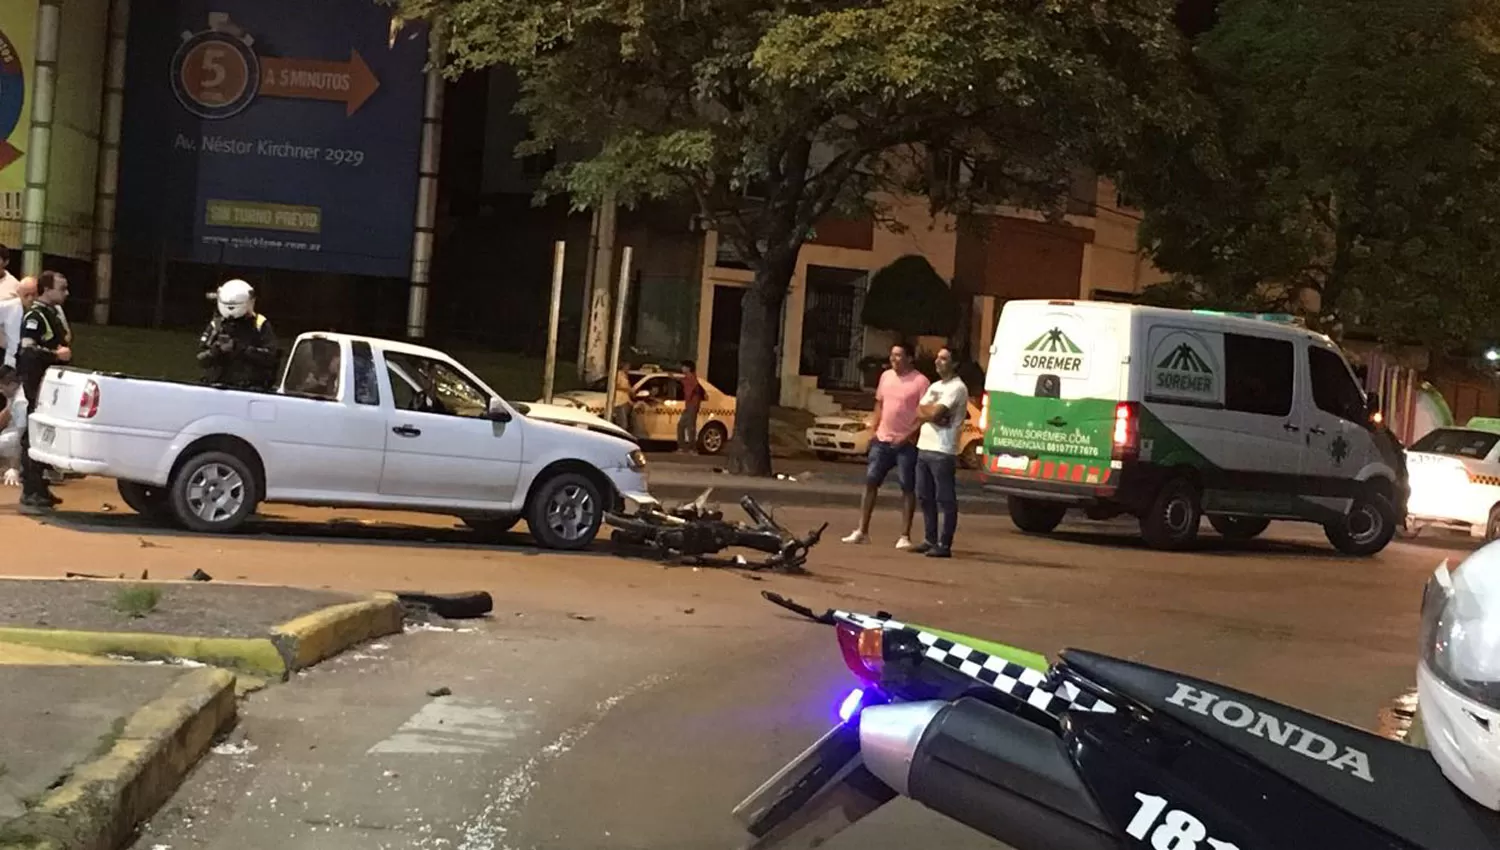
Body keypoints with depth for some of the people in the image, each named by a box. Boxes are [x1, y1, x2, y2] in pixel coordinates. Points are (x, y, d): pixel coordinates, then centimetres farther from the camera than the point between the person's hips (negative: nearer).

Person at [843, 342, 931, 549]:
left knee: (907, 488, 0)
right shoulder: (886, 376, 10)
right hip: (882, 440, 6)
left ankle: (905, 536, 4)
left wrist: (909, 436, -19)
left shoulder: (920, 381, -9)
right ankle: (862, 531, 12)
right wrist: (872, 429, 9)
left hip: (906, 444, -6)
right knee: (870, 483, 6)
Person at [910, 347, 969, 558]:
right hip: (924, 448, 9)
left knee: (946, 499, -4)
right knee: (925, 497, 12)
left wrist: (927, 410, 2)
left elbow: (936, 413, -18)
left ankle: (945, 545, -4)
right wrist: (933, 413, -9)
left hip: (942, 452, -9)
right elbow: (919, 413, 10)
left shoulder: (957, 388, -8)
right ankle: (930, 540, 20)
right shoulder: (934, 386, 19)